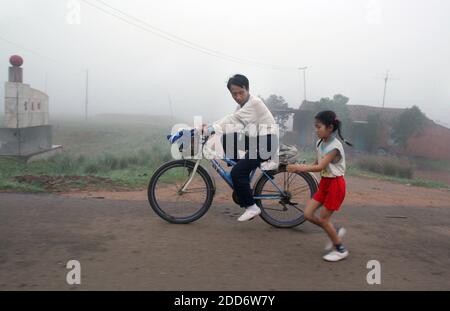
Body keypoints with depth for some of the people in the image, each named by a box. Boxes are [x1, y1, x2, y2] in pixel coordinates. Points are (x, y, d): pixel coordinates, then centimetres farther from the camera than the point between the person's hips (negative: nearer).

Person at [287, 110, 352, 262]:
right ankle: (335, 232, 22)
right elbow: (316, 164, 9)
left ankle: (340, 249, 16)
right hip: (324, 182, 8)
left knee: (323, 218, -2)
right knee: (308, 214, 2)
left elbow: (320, 167, -28)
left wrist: (299, 167, -32)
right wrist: (300, 168, -7)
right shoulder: (320, 143, 3)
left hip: (335, 184, -8)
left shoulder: (335, 146, -22)